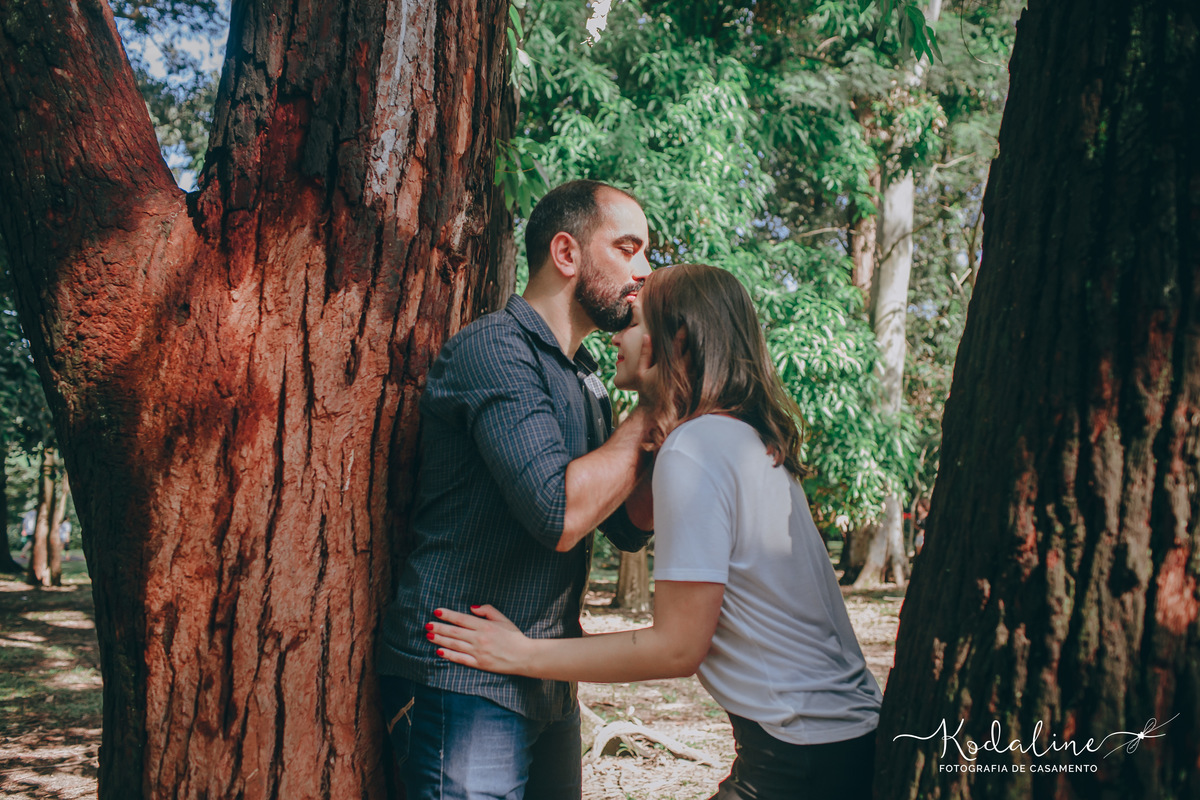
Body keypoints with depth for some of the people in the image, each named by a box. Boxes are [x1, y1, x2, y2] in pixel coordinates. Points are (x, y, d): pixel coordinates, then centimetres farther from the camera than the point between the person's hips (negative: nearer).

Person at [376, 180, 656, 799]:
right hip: (464, 687, -9)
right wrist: (648, 411, -13)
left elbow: (630, 528, 11)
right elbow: (560, 514, -27)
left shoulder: (582, 377, 14)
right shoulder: (496, 348, -15)